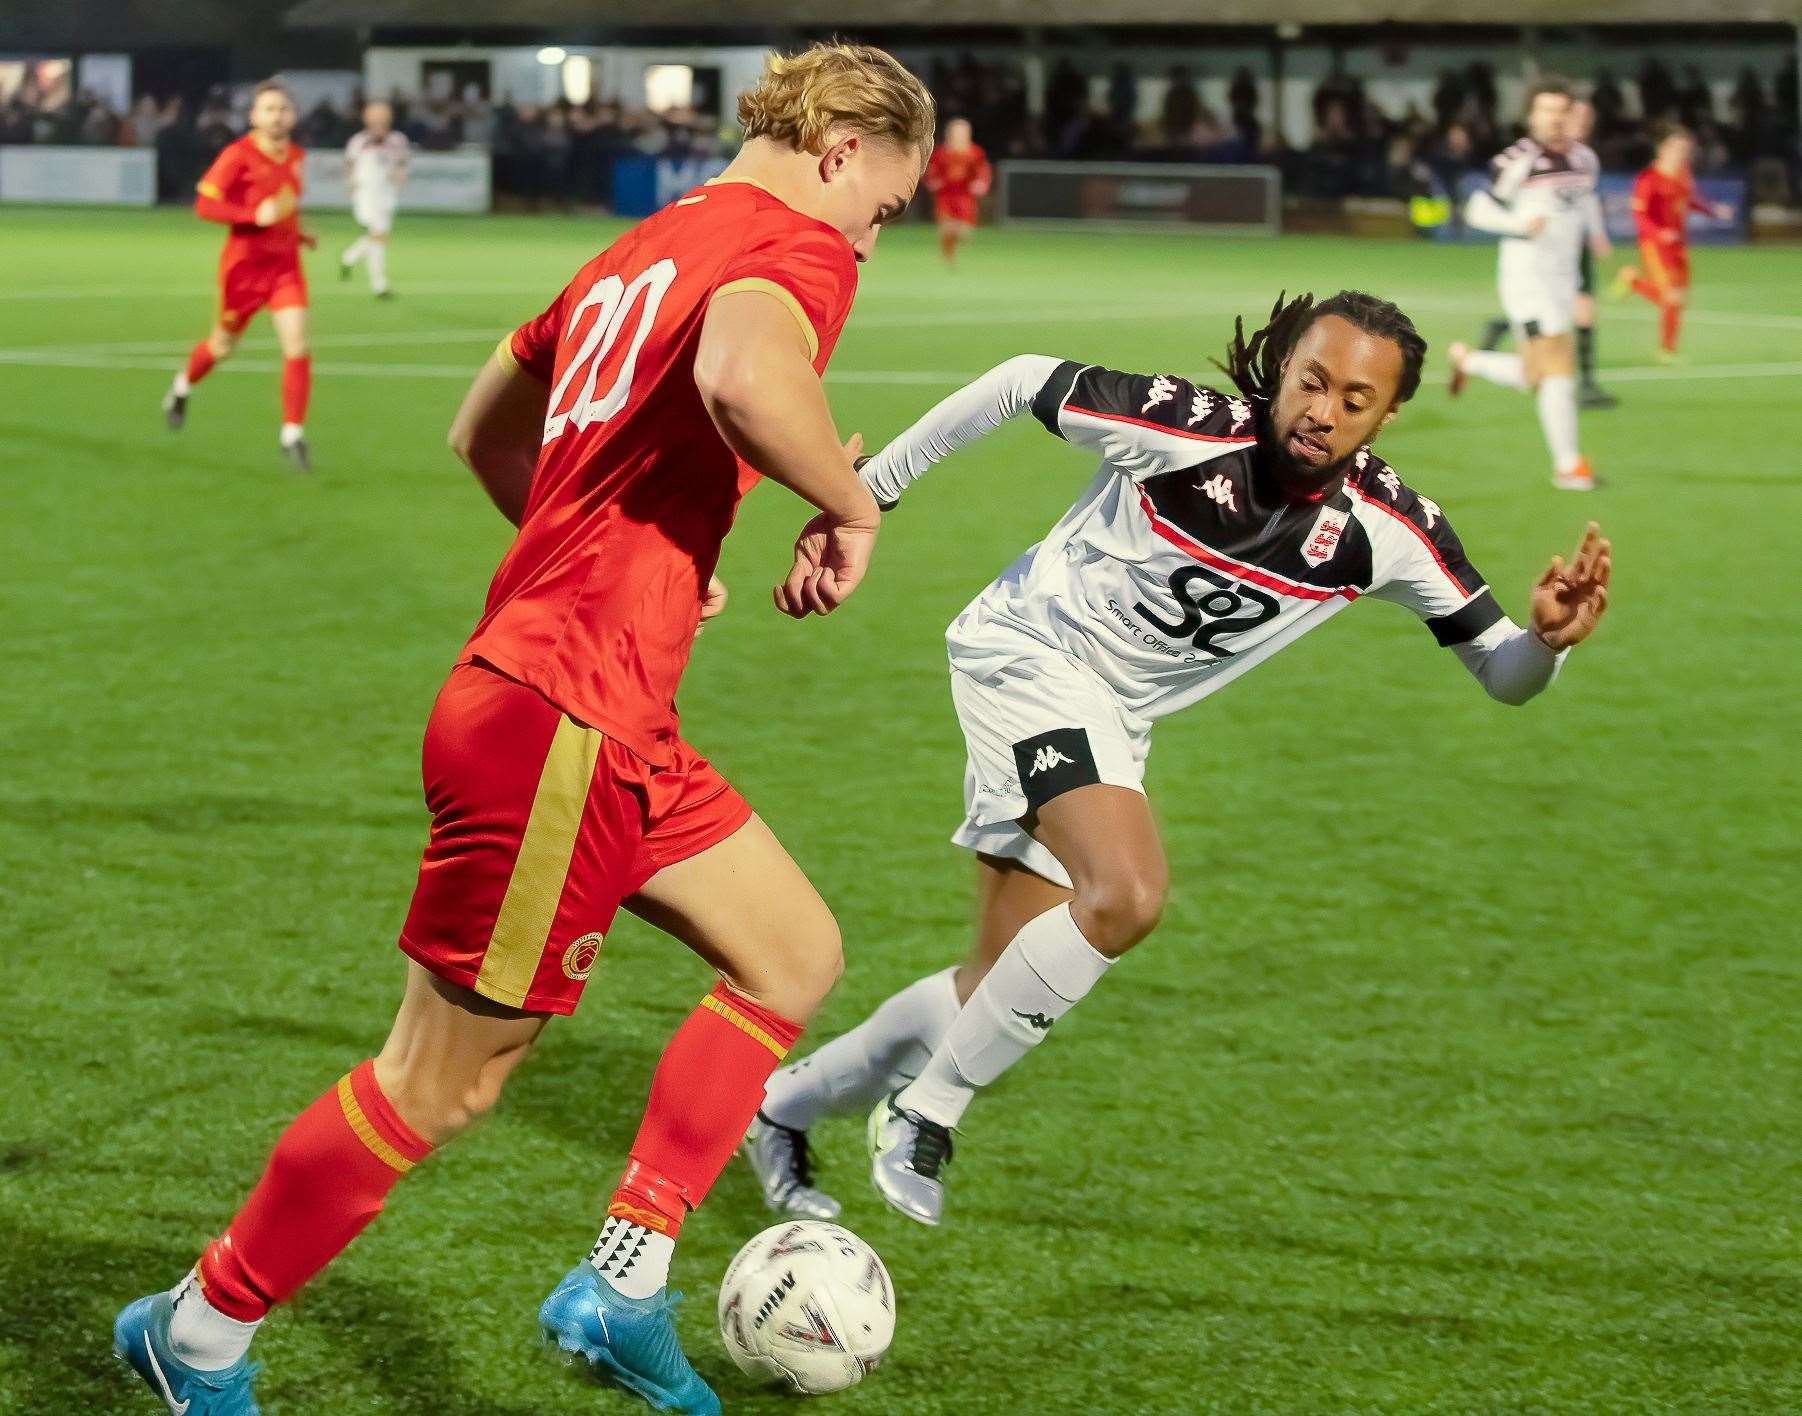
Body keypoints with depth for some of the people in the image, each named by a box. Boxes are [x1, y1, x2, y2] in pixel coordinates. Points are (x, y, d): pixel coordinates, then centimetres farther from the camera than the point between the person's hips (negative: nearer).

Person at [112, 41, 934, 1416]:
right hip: (567, 724, -10)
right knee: (444, 1083, 2)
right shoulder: (794, 247, -10)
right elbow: (743, 377, -35)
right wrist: (850, 506, -18)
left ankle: (621, 1288, 16)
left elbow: (485, 431, 28)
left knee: (796, 954, 16)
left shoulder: (644, 253, 17)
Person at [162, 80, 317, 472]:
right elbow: (204, 205, -18)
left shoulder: (295, 157, 5)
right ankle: (183, 387, 47)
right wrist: (255, 215, -27)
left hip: (285, 264, 4)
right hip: (244, 263, -4)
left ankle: (292, 436, -5)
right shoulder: (238, 156, -15)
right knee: (223, 345, 14)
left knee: (297, 347, -12)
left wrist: (297, 232, 8)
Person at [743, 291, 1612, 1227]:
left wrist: (1549, 636, -30)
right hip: (1028, 651, -6)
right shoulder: (1189, 428, -26)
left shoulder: (1391, 531, -14)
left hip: (1115, 718, 6)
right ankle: (925, 1112, -13)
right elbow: (1024, 382, -12)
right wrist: (872, 486, -6)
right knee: (1127, 895, -28)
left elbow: (1501, 672, -7)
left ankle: (784, 1109, 28)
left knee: (999, 989, 8)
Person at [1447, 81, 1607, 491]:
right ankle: (1567, 465, -5)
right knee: (1559, 366, -12)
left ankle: (1468, 360, 35)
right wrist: (1519, 224, -25)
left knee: (1534, 377, 10)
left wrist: (1596, 233, 11)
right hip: (1527, 276, -7)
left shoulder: (1584, 159, 10)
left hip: (1563, 281, 7)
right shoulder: (1517, 161, -12)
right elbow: (1477, 210, -9)